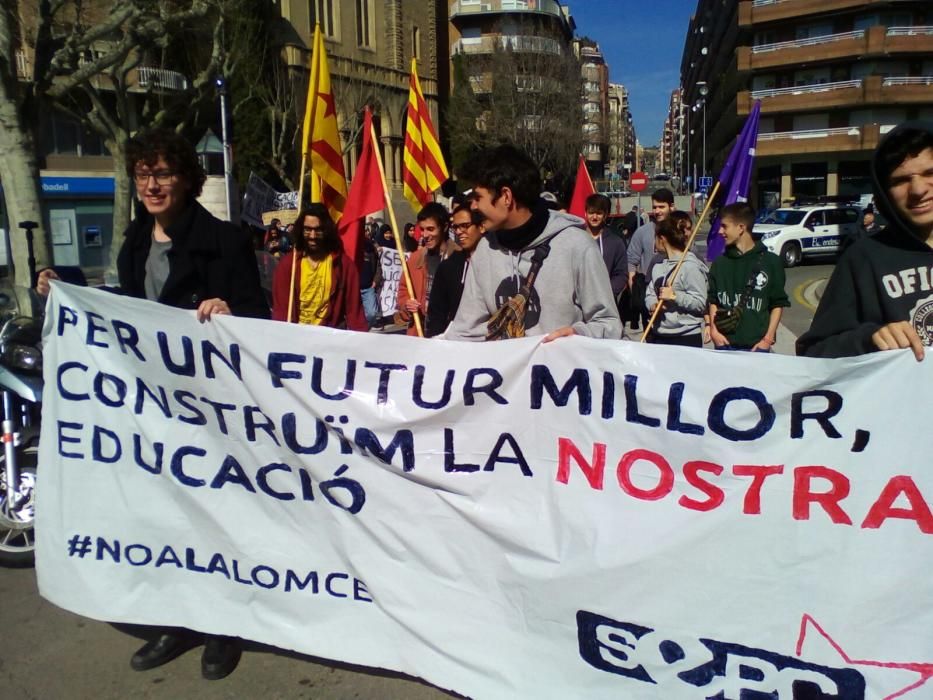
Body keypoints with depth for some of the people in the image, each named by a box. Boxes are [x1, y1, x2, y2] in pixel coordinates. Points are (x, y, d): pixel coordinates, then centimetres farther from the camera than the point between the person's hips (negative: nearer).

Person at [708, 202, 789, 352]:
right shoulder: (720, 263, 7)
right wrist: (713, 330, 0)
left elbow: (778, 304, 2)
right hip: (724, 343, 3)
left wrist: (768, 338, -5)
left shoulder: (771, 262, -1)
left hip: (757, 345, -2)